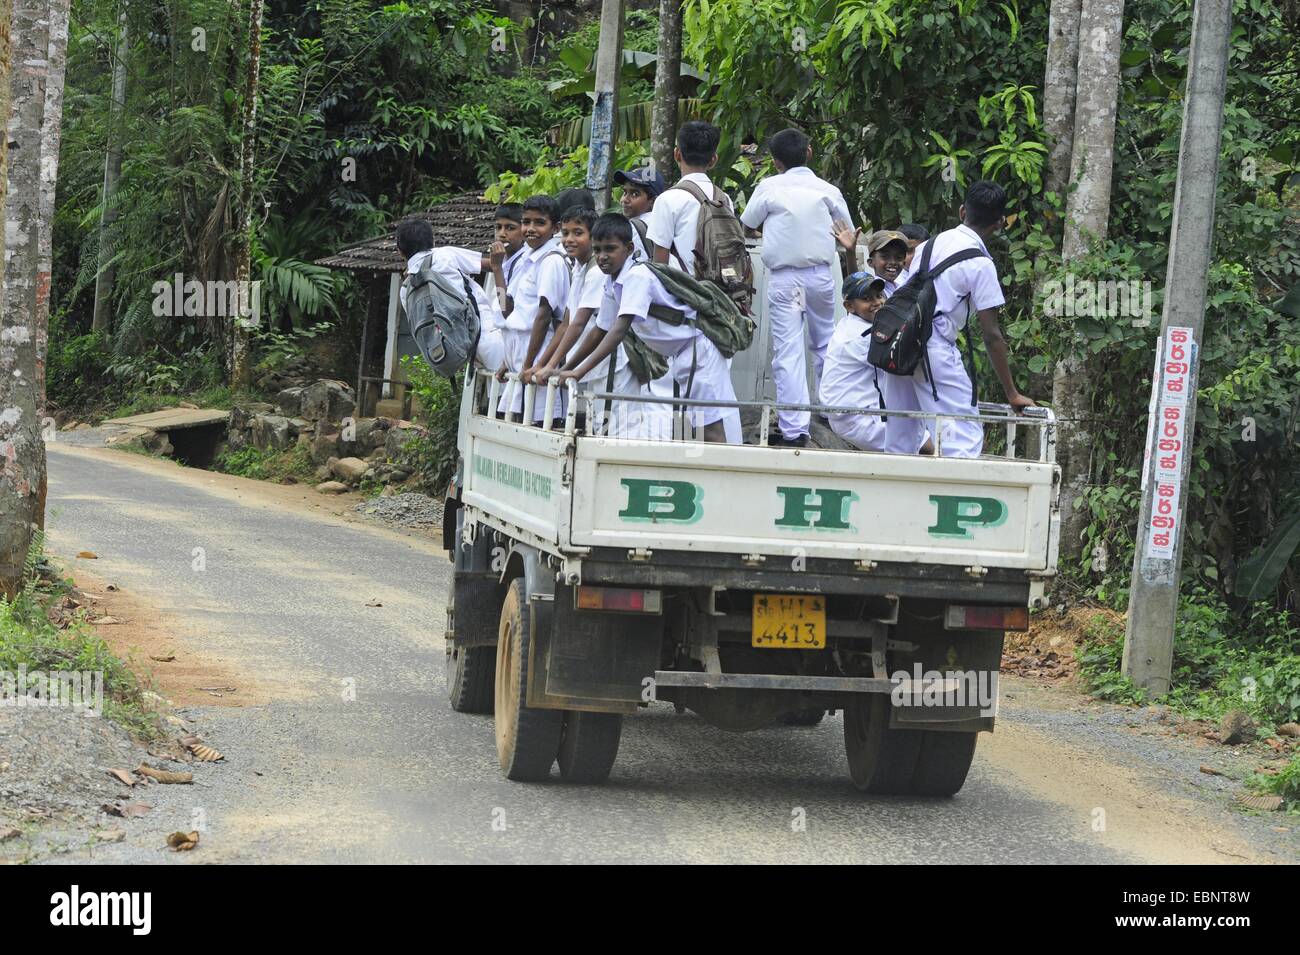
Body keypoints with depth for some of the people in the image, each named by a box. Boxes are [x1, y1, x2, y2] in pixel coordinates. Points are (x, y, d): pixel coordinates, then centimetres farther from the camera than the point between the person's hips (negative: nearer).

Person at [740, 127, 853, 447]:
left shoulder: (769, 188, -5)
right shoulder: (827, 190, 1)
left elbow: (745, 226, 6)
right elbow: (848, 233, 13)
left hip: (784, 277, -3)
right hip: (821, 274, 3)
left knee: (788, 351, -5)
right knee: (825, 345, 20)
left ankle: (794, 429, -11)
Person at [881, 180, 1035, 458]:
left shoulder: (930, 244, 14)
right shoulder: (980, 265, -5)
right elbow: (992, 335, -5)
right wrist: (1012, 394, 1)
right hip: (936, 349, -7)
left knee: (900, 440, 14)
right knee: (965, 437, -8)